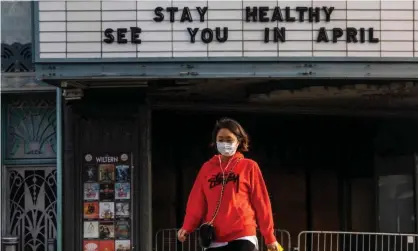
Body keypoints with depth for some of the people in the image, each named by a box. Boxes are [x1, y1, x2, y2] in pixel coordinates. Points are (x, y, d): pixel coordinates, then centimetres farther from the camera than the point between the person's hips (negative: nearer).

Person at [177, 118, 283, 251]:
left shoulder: (249, 167, 3)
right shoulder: (207, 168, 11)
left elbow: (260, 202, 2)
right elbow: (197, 203, 6)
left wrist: (269, 236, 2)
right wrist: (187, 227, -9)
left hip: (242, 237, -3)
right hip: (214, 240, 3)